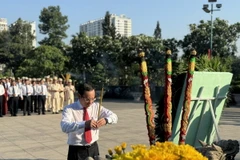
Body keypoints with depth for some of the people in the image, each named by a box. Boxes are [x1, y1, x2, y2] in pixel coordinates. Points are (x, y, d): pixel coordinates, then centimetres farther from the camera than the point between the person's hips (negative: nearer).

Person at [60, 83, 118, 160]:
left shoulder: (96, 106, 0)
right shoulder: (69, 109, -14)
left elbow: (114, 116, -1)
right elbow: (65, 127, -30)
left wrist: (106, 120, -25)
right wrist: (85, 124, -44)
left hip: (93, 148, 4)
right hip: (77, 150, -4)